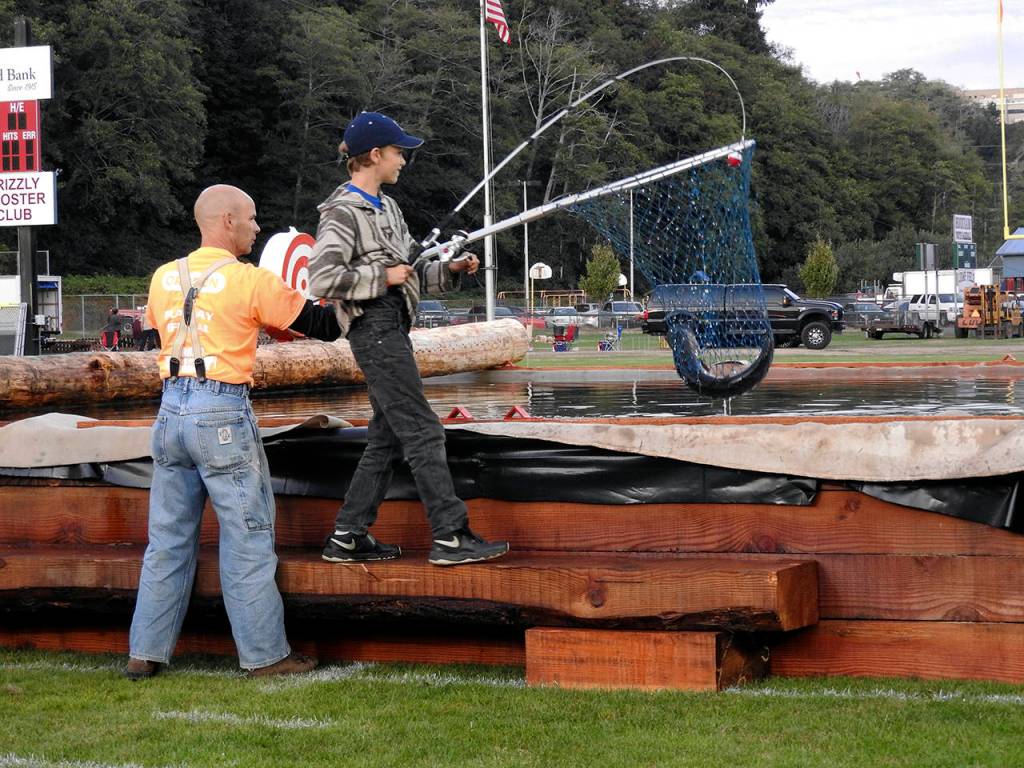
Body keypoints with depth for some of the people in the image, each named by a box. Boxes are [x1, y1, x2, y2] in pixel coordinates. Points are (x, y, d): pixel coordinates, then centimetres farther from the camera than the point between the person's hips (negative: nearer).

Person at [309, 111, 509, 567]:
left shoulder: (386, 208, 20)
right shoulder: (343, 213, -9)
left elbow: (411, 273, 23)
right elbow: (322, 279, -19)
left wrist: (450, 270, 7)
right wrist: (382, 277, -15)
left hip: (393, 330, 10)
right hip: (374, 328, -10)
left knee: (387, 438, 10)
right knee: (423, 432, -10)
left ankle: (347, 537, 15)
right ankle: (450, 537, -10)